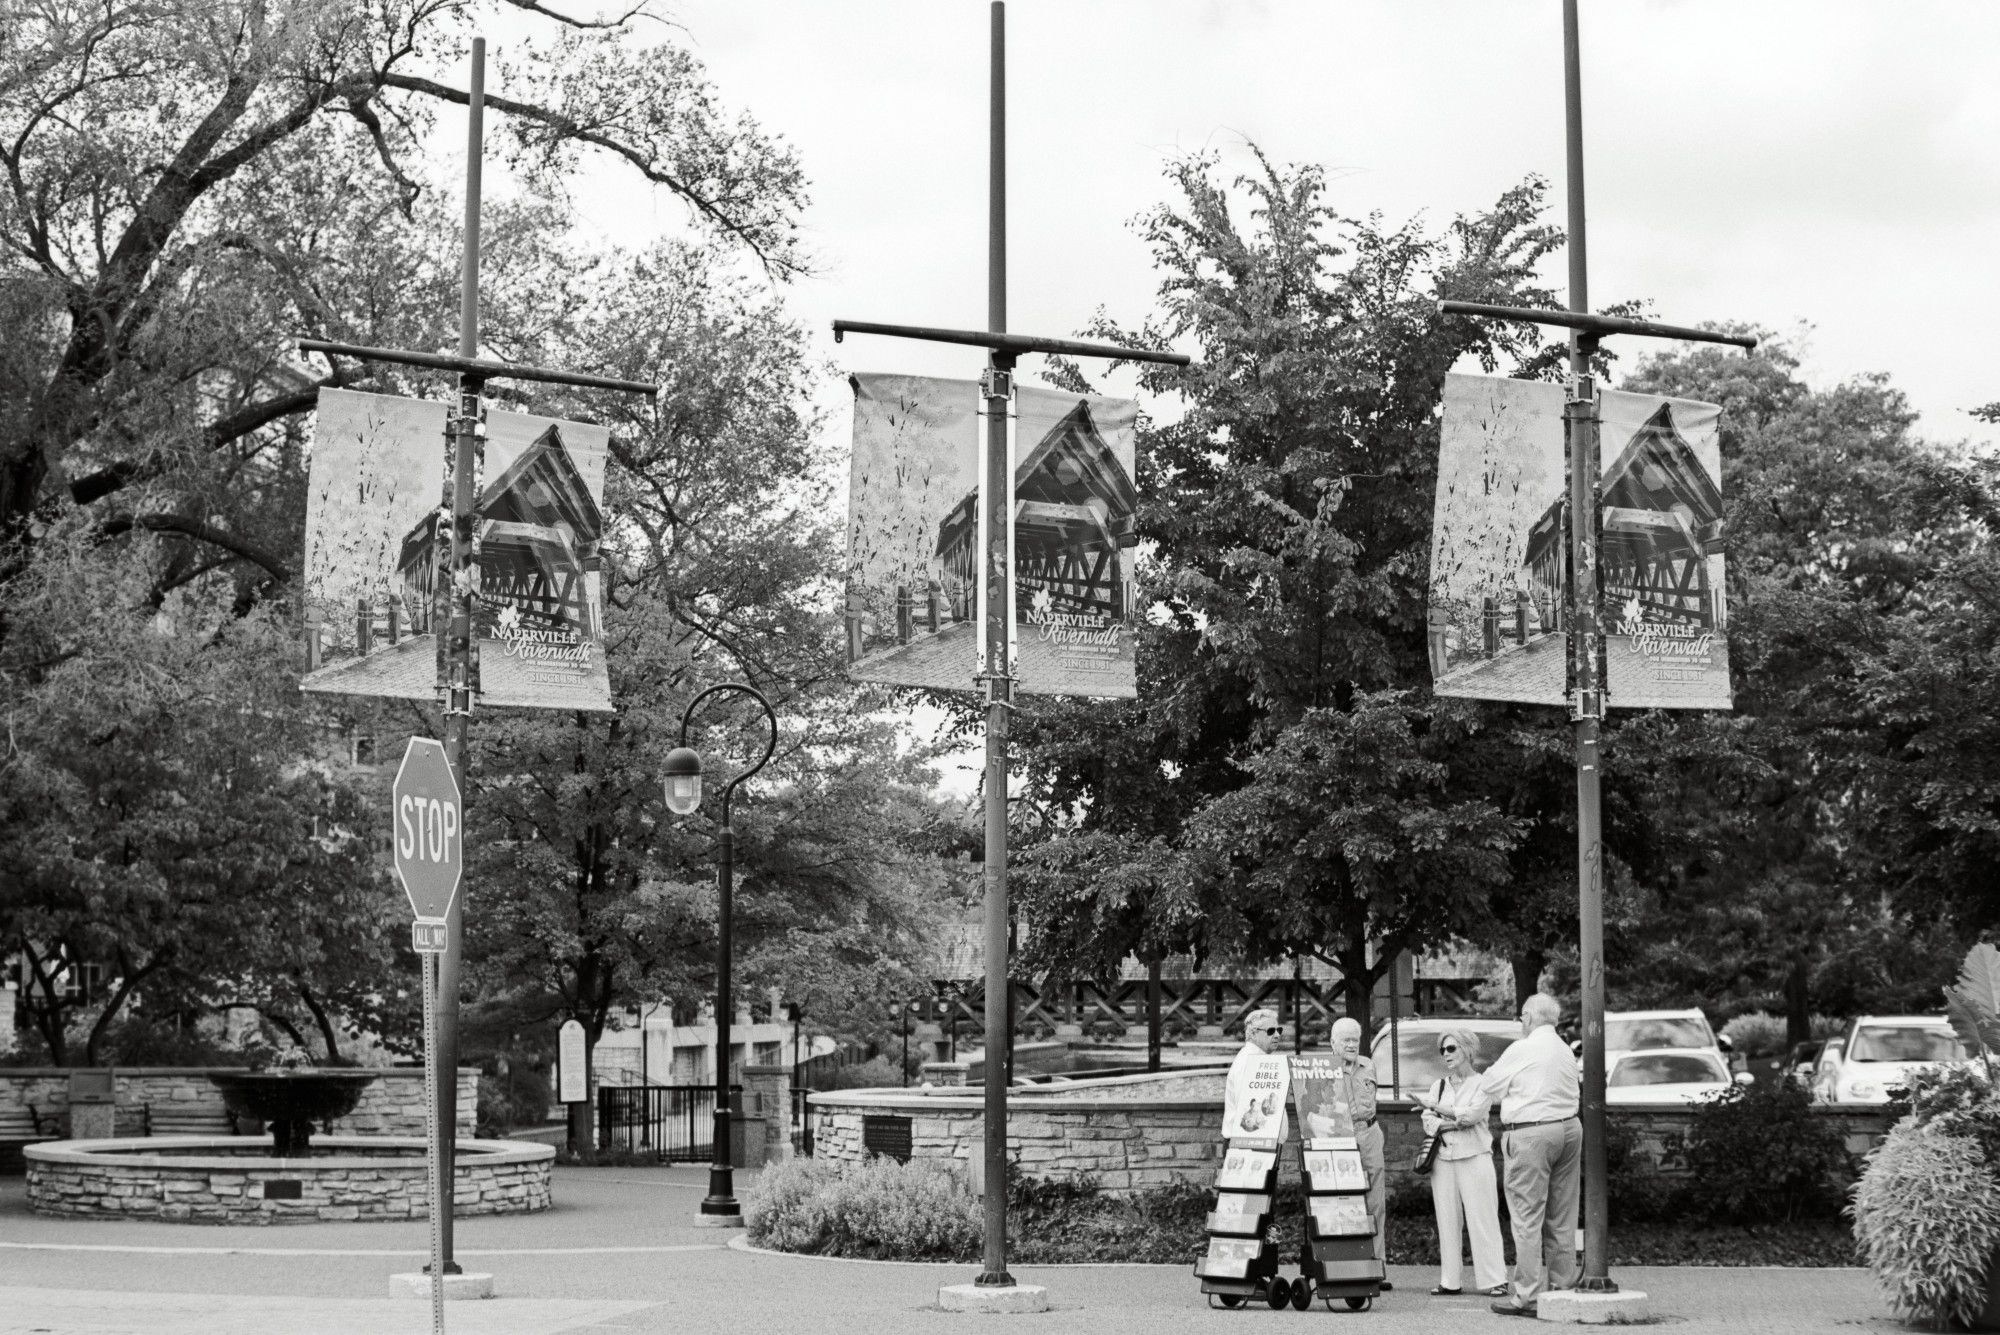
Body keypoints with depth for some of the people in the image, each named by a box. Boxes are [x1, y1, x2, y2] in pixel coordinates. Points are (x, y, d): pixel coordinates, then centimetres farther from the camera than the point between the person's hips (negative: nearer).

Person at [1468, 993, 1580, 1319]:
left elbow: (1488, 1085, -1)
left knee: (1528, 1217, -5)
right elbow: (1570, 1091, 15)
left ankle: (1529, 1295, -7)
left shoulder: (1521, 1051, -9)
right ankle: (1563, 1286, 16)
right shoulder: (1566, 1051, 13)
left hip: (1531, 1135, -8)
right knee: (1562, 1217, 12)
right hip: (1568, 1128, 8)